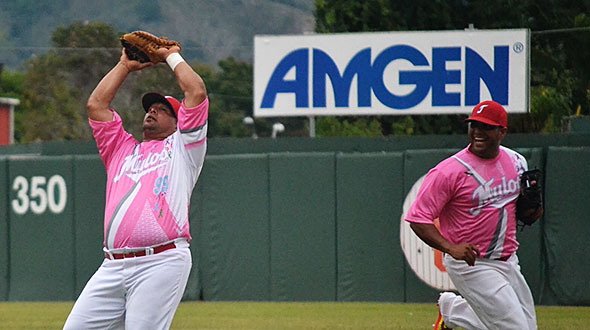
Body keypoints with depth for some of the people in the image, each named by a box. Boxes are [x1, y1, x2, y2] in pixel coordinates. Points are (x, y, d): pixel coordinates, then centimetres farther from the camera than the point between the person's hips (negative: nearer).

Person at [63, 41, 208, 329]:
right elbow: (95, 105, 23)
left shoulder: (181, 148, 15)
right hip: (112, 268, 5)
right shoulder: (123, 150, 29)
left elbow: (197, 92, 5)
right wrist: (125, 65, 29)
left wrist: (172, 57, 20)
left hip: (161, 263, -5)